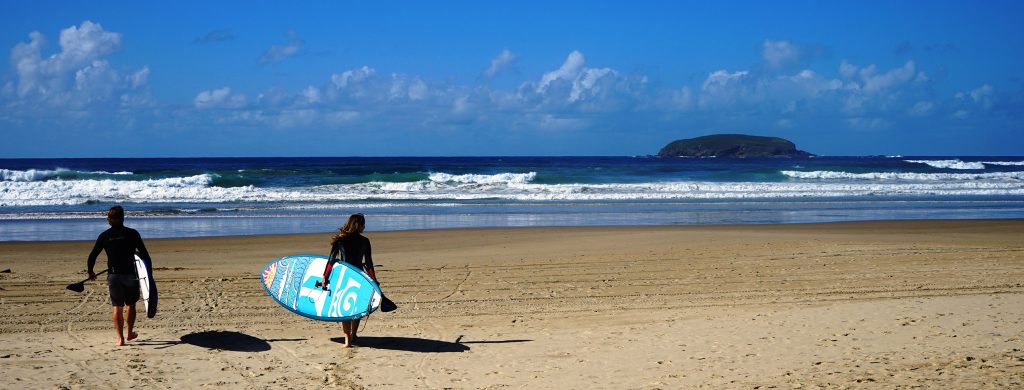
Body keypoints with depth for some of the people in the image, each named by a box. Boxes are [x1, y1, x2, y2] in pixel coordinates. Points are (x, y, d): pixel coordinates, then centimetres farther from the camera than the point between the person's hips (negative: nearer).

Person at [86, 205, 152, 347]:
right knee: (131, 305, 16)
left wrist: (90, 272, 18)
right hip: (130, 274, -1)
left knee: (117, 307, 5)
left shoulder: (104, 236, 0)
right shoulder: (132, 234, -4)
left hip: (113, 276, 1)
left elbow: (92, 256, 3)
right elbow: (144, 254, -4)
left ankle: (120, 338, -2)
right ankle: (130, 333, 26)